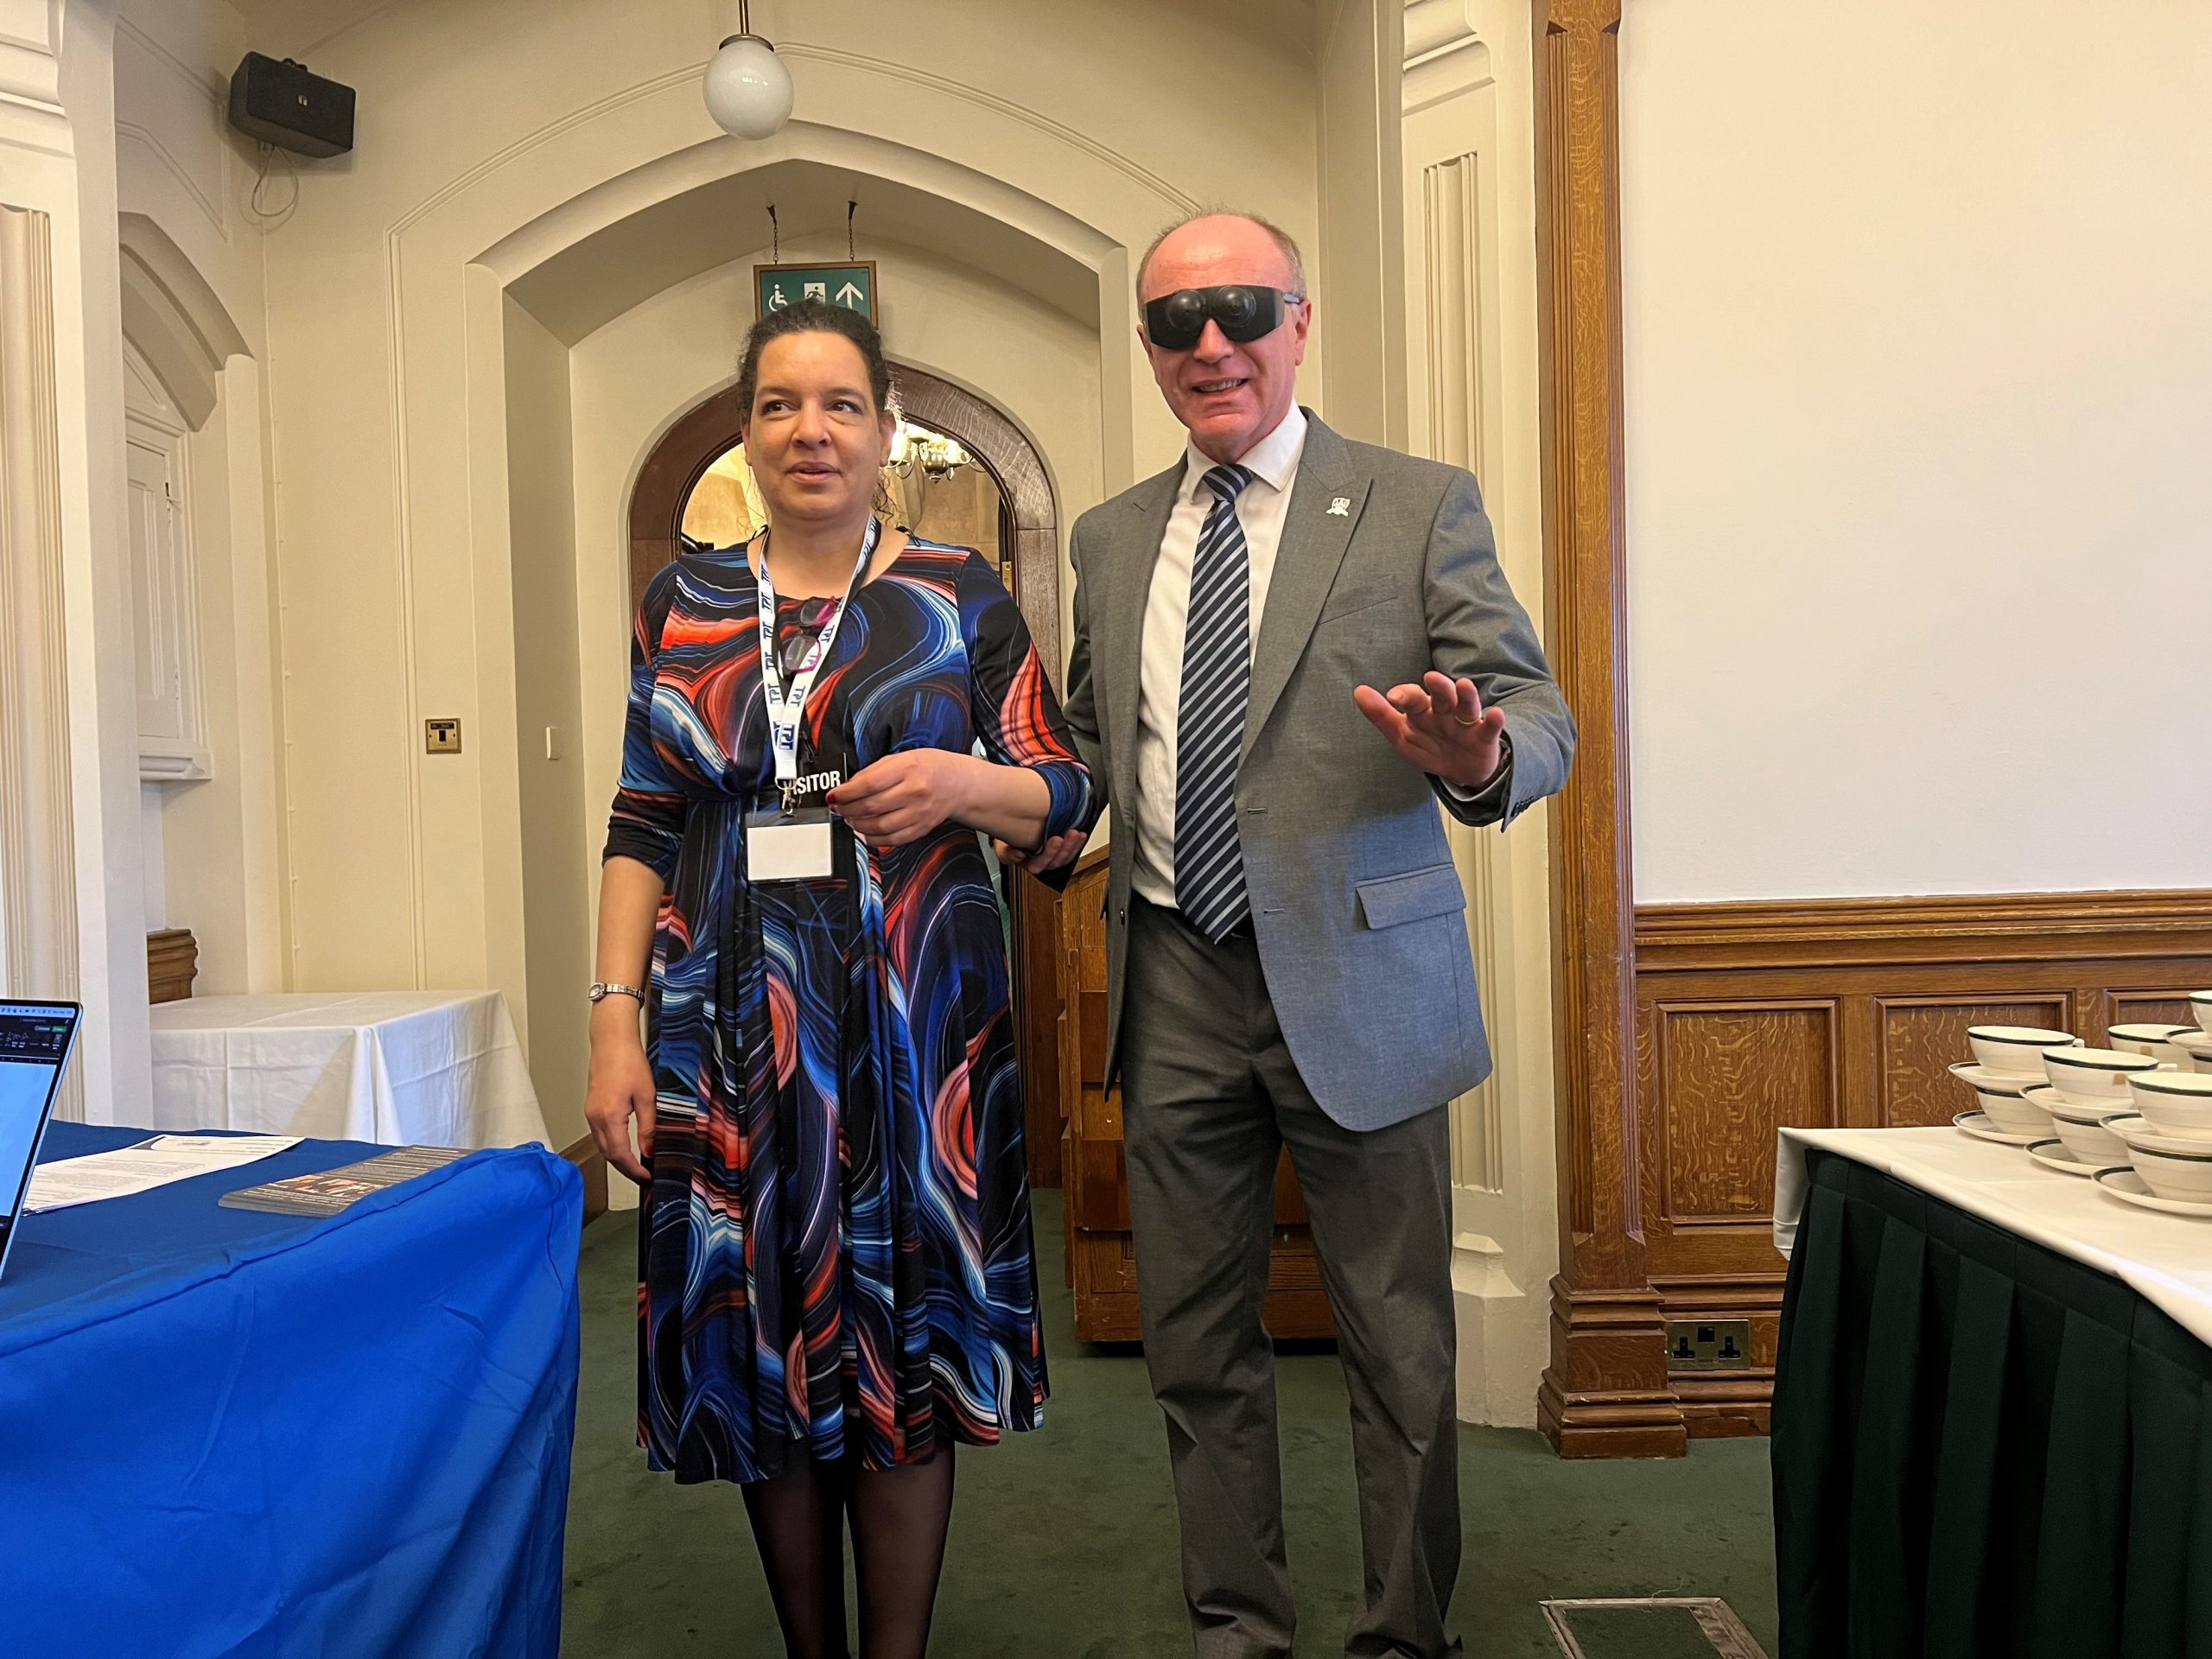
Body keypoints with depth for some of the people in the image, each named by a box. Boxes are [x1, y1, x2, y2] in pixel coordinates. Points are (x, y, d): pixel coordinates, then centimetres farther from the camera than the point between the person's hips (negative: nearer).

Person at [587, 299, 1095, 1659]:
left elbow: (1066, 793, 4)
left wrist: (962, 783, -17)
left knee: (903, 1342, 4)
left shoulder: (958, 595, 3)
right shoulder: (684, 601, 9)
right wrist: (616, 1019, 0)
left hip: (913, 1022, -2)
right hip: (730, 1031, 2)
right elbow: (643, 824, 8)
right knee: (758, 1343, 9)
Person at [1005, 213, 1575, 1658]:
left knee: (1399, 1350, 9)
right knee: (1198, 1346, 15)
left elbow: (1540, 715, -7)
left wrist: (1477, 760, -29)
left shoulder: (1420, 505, -2)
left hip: (1356, 983, -3)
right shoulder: (1110, 537, 11)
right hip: (1176, 990, 4)